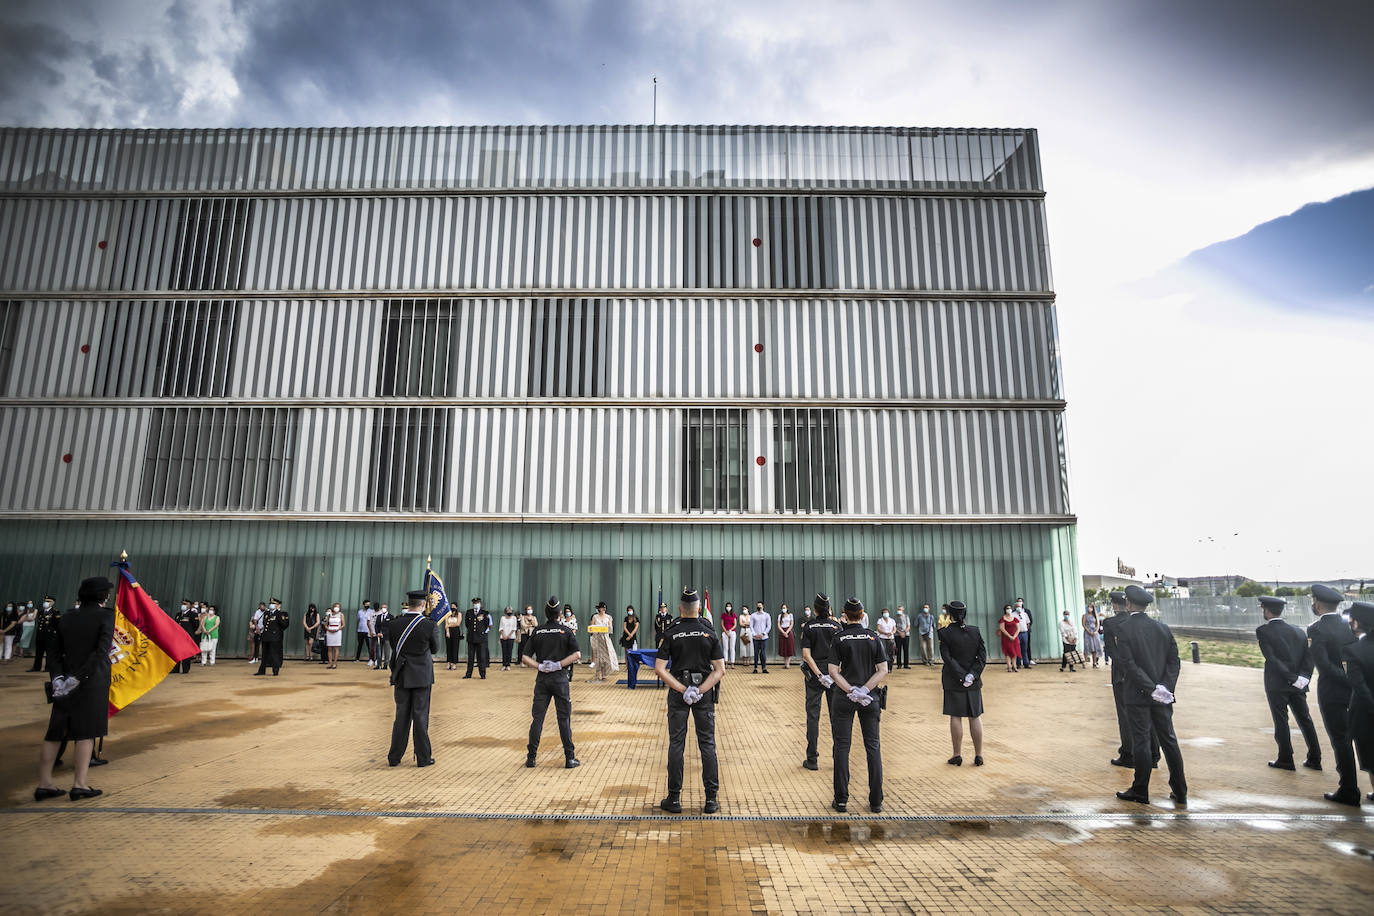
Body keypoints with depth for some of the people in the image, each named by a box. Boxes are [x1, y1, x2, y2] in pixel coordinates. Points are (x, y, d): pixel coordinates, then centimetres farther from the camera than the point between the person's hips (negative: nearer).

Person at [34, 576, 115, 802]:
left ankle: (44, 784, 18)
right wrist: (79, 677, -14)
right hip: (93, 682, -5)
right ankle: (79, 785, 4)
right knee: (86, 733, 2)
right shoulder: (105, 615, -9)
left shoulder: (66, 617, 7)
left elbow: (55, 653, 5)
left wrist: (58, 677, -2)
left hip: (65, 682, 5)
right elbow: (102, 651, -18)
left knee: (55, 732, 12)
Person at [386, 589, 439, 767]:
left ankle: (394, 758, 21)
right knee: (420, 716, 6)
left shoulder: (393, 625, -7)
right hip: (422, 676, -3)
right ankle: (423, 758, 13)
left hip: (401, 677, 3)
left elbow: (393, 647, 7)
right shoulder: (430, 626, -16)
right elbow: (435, 649, 0)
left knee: (401, 716, 14)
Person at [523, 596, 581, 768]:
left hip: (542, 679, 2)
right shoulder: (566, 631, -2)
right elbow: (577, 654, -11)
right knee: (564, 718, 3)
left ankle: (531, 757, 12)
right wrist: (559, 665, -11)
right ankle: (569, 758, 7)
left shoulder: (537, 632, 5)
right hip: (559, 678, -2)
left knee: (537, 718, 8)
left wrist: (539, 666, -6)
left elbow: (524, 658, 1)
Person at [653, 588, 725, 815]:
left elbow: (659, 669, -11)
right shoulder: (710, 634, -2)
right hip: (705, 694, 1)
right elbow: (720, 670, -8)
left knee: (676, 745, 7)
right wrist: (700, 691, -13)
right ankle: (711, 799, 10)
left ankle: (674, 799, 13)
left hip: (678, 693, 0)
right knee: (707, 744, 8)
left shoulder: (671, 634, -5)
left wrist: (683, 690, -12)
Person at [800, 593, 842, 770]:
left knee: (813, 716, 4)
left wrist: (819, 674, -15)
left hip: (814, 675, -1)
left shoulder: (808, 626, -5)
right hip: (834, 674, 2)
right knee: (836, 716, 9)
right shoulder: (836, 626, -1)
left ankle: (812, 759, 7)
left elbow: (806, 654, -13)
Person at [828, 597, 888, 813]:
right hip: (870, 698, 2)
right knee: (873, 746, 10)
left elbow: (833, 671, -11)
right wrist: (864, 690, -10)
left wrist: (851, 691, -12)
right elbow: (883, 670, -4)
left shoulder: (839, 638, -5)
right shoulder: (873, 637, 1)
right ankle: (876, 802, 12)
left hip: (843, 698, -2)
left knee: (841, 747, 5)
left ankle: (841, 801, 8)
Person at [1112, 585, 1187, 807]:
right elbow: (1174, 660, 1)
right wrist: (1165, 687, -5)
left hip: (1137, 696, -5)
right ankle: (1180, 794, 21)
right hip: (1162, 696, 5)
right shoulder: (1163, 628, 4)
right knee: (1169, 740, 14)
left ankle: (1140, 792, 13)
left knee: (1141, 742, 3)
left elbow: (1128, 664, -18)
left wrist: (1152, 689, -14)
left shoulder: (1123, 628, -12)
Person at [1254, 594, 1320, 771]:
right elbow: (1309, 656, -1)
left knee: (1281, 722, 3)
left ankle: (1285, 760, 9)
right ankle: (1314, 759, 21)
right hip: (1298, 685, 5)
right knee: (1305, 719, 15)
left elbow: (1271, 658, -18)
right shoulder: (1298, 631, 7)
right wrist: (1303, 677, -9)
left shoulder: (1262, 631, -10)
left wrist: (1293, 678, -15)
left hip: (1277, 684, -5)